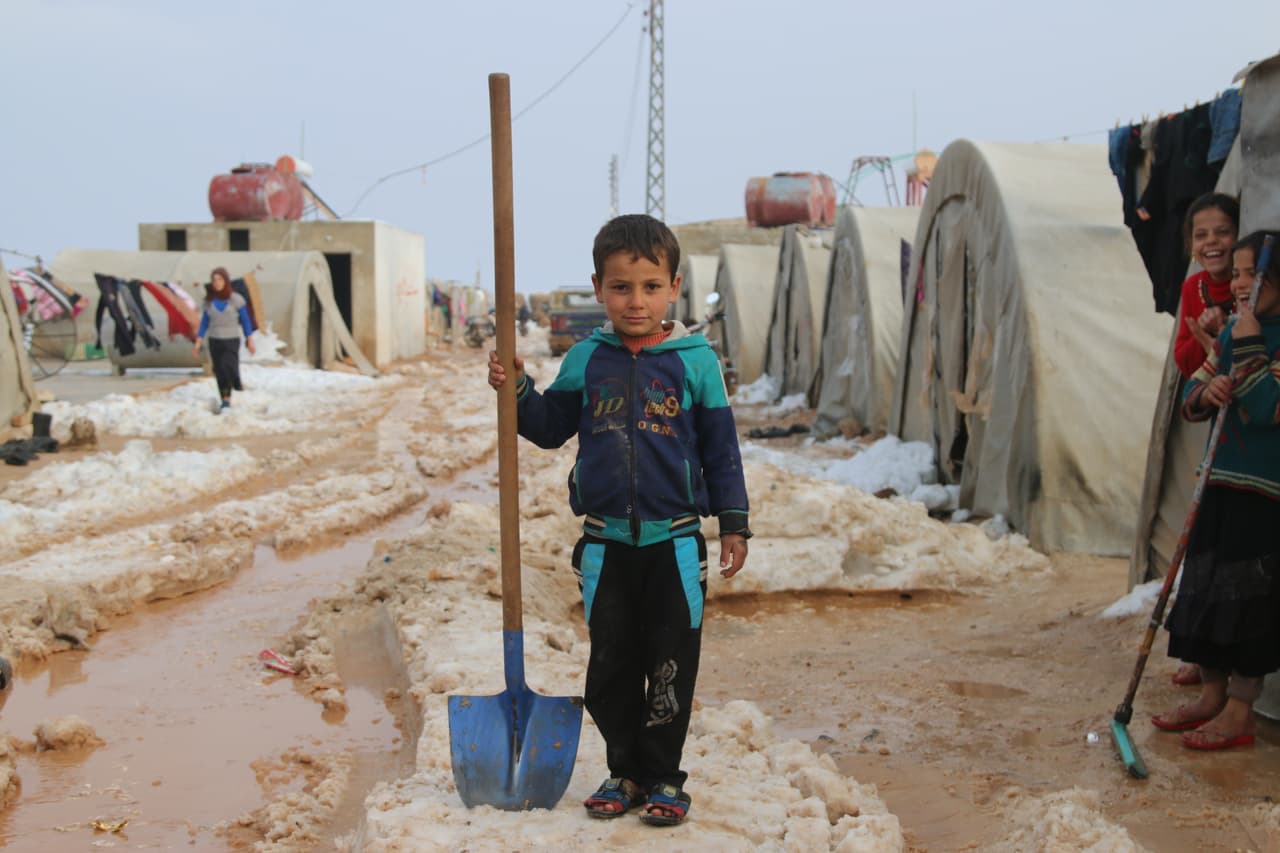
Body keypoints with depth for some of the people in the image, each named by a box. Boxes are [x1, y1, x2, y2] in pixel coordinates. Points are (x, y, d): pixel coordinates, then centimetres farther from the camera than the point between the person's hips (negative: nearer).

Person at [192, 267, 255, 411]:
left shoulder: (236, 299, -6)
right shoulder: (209, 300, 2)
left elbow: (245, 320, 1)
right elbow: (204, 322, 7)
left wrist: (250, 340, 0)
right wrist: (198, 343, 2)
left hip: (231, 340, -3)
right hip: (214, 341, 3)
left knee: (229, 369, -21)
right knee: (220, 373, 5)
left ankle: (227, 400, -1)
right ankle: (225, 402, 17)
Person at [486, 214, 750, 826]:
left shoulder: (695, 360, -3)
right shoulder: (585, 360, 2)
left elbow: (721, 448, 2)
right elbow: (551, 428, 12)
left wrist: (733, 523, 1)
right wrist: (516, 389, -4)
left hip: (674, 543, -2)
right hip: (605, 544, 2)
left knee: (671, 667, 5)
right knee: (610, 666, 11)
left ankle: (663, 778, 21)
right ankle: (624, 771, 27)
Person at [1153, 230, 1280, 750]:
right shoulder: (1232, 332, 11)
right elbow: (1191, 402, 12)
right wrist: (1206, 392, -10)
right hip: (1220, 478, 8)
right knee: (1205, 586, 11)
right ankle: (1212, 694, 24)